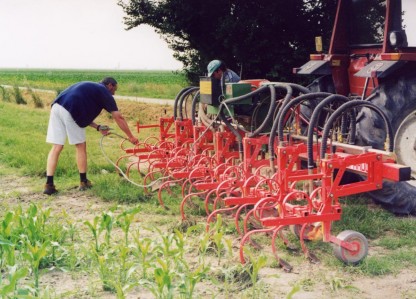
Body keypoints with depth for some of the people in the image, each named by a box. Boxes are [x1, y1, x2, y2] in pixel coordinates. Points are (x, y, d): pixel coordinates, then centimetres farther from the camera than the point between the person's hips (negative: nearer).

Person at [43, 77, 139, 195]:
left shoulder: (89, 88, 34)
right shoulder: (104, 92, 11)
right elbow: (118, 117, 9)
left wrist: (98, 127, 25)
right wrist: (131, 137, 14)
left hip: (56, 107, 7)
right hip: (69, 111, -7)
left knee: (57, 147, 6)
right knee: (81, 146, 10)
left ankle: (49, 185, 0)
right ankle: (83, 182, 18)